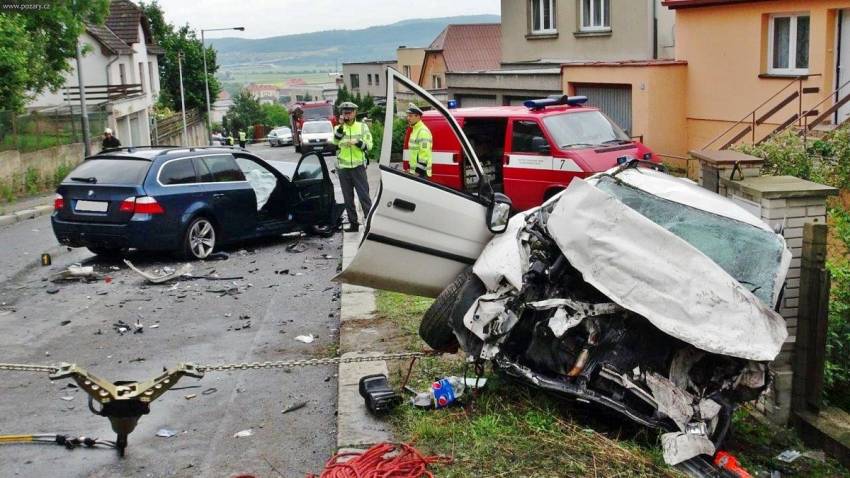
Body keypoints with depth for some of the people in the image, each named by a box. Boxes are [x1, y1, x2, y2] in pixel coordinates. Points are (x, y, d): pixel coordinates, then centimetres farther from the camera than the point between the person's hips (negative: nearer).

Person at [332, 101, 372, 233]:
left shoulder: (362, 127, 5)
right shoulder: (339, 128, 6)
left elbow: (369, 146, -1)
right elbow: (335, 141, -14)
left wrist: (357, 142, -18)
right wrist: (341, 126, -25)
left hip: (358, 166, -2)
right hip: (343, 167, 2)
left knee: (364, 196, -6)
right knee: (348, 198, 7)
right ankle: (353, 223, 15)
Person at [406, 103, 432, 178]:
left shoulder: (423, 131, -16)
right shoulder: (414, 130, 18)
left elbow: (424, 154, -22)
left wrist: (419, 172, -24)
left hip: (420, 173, -10)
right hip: (414, 171, 10)